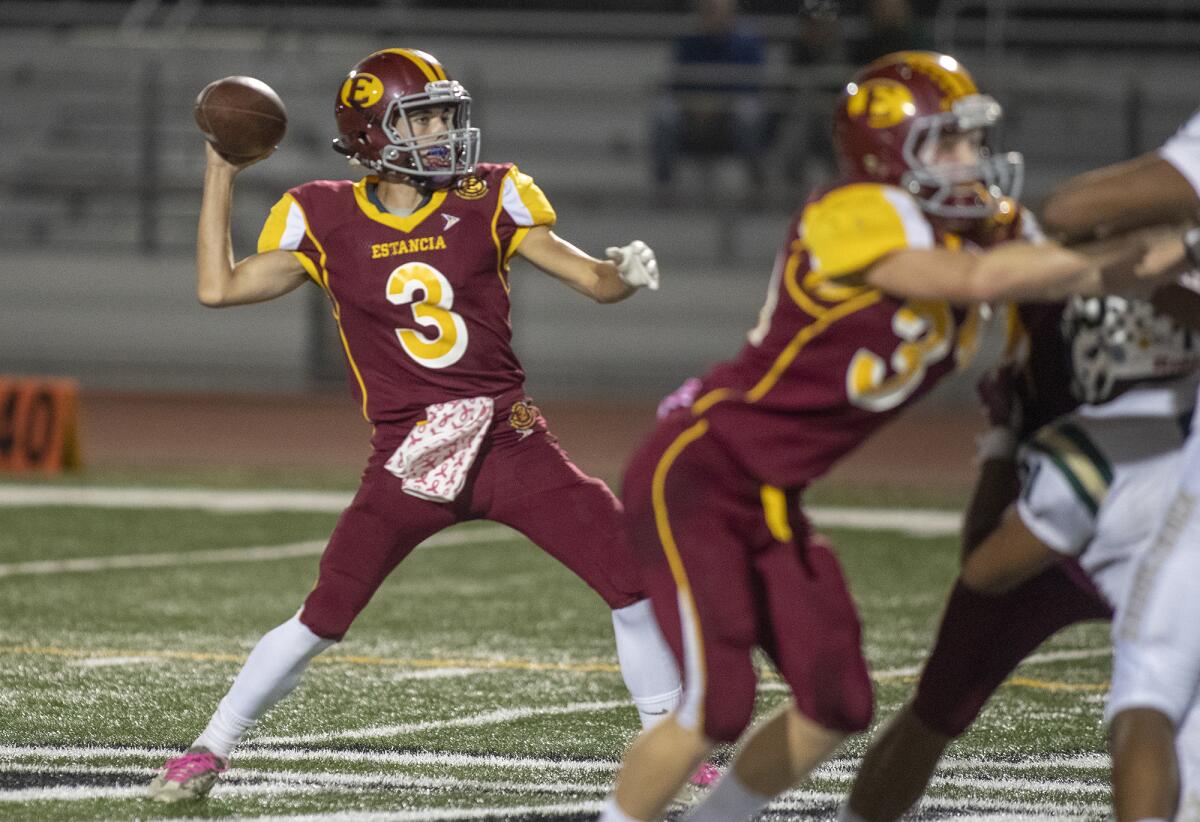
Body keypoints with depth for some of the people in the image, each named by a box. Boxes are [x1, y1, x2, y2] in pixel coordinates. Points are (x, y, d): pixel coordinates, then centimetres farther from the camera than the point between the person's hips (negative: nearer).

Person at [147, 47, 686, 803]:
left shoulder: (488, 200, 1)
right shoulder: (328, 222, 0)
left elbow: (595, 282, 1)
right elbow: (219, 287, 2)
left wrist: (627, 272, -23)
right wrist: (221, 173, 2)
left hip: (511, 443, 1)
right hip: (409, 456, -1)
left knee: (634, 579, -7)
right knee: (324, 618, -4)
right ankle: (209, 752, 13)